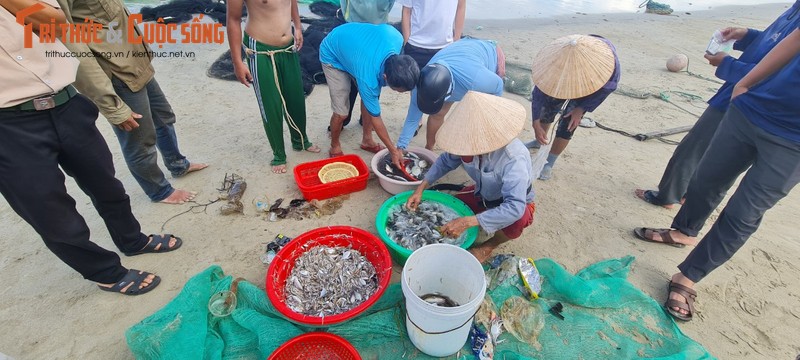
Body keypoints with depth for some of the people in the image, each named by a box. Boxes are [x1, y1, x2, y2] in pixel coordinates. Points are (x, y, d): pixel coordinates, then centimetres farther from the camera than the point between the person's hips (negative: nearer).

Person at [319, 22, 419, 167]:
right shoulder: (367, 78, -40)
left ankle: (367, 140, 22)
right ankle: (335, 148, 18)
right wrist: (393, 151, -17)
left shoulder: (396, 38, -30)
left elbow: (385, 27, -4)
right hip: (333, 56, -6)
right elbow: (375, 117, -26)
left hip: (352, 42, 6)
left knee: (370, 98, 2)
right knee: (342, 112, -10)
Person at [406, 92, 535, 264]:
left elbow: (515, 207, -47)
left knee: (518, 218, -36)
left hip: (515, 203, -4)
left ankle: (490, 245, -3)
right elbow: (446, 161, -8)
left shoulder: (514, 158, -41)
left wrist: (467, 222, -52)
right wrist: (420, 188, -18)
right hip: (483, 194, 4)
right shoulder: (472, 141, -25)